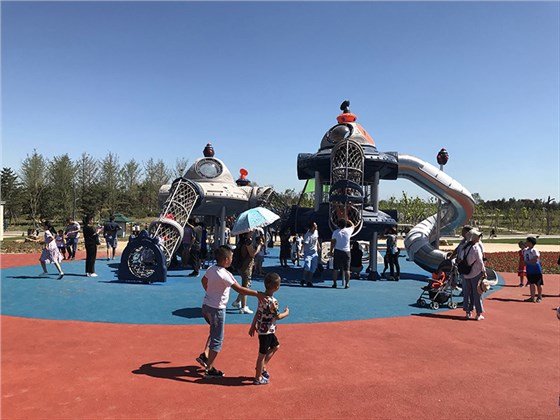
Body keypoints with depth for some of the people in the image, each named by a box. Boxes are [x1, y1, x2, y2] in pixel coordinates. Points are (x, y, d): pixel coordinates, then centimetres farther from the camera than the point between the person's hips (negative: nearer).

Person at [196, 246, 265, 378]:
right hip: (217, 309, -8)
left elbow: (203, 281, 19)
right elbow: (239, 289, -31)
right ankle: (209, 369, 14)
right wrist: (257, 293, -29)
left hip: (206, 306, 8)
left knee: (214, 333, 29)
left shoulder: (211, 269, 0)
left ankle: (204, 355, 24)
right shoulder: (225, 274, -25)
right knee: (217, 339, 5)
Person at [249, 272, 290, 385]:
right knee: (262, 354, 5)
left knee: (275, 346, 25)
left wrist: (253, 326, 17)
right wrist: (286, 313, 4)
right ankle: (258, 378, 18)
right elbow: (278, 316, -15)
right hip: (267, 330, -9)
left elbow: (257, 312, 9)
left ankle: (263, 366, 30)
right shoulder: (272, 301, -25)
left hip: (262, 328, 9)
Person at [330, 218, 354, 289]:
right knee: (346, 269, 5)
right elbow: (352, 225, 20)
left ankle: (334, 283, 7)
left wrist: (331, 251, 5)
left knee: (335, 269, 6)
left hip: (337, 251, 0)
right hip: (346, 251, 1)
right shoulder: (348, 231, -1)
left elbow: (333, 243, -3)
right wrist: (347, 220, 33)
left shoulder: (335, 232, -3)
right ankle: (347, 284, 4)